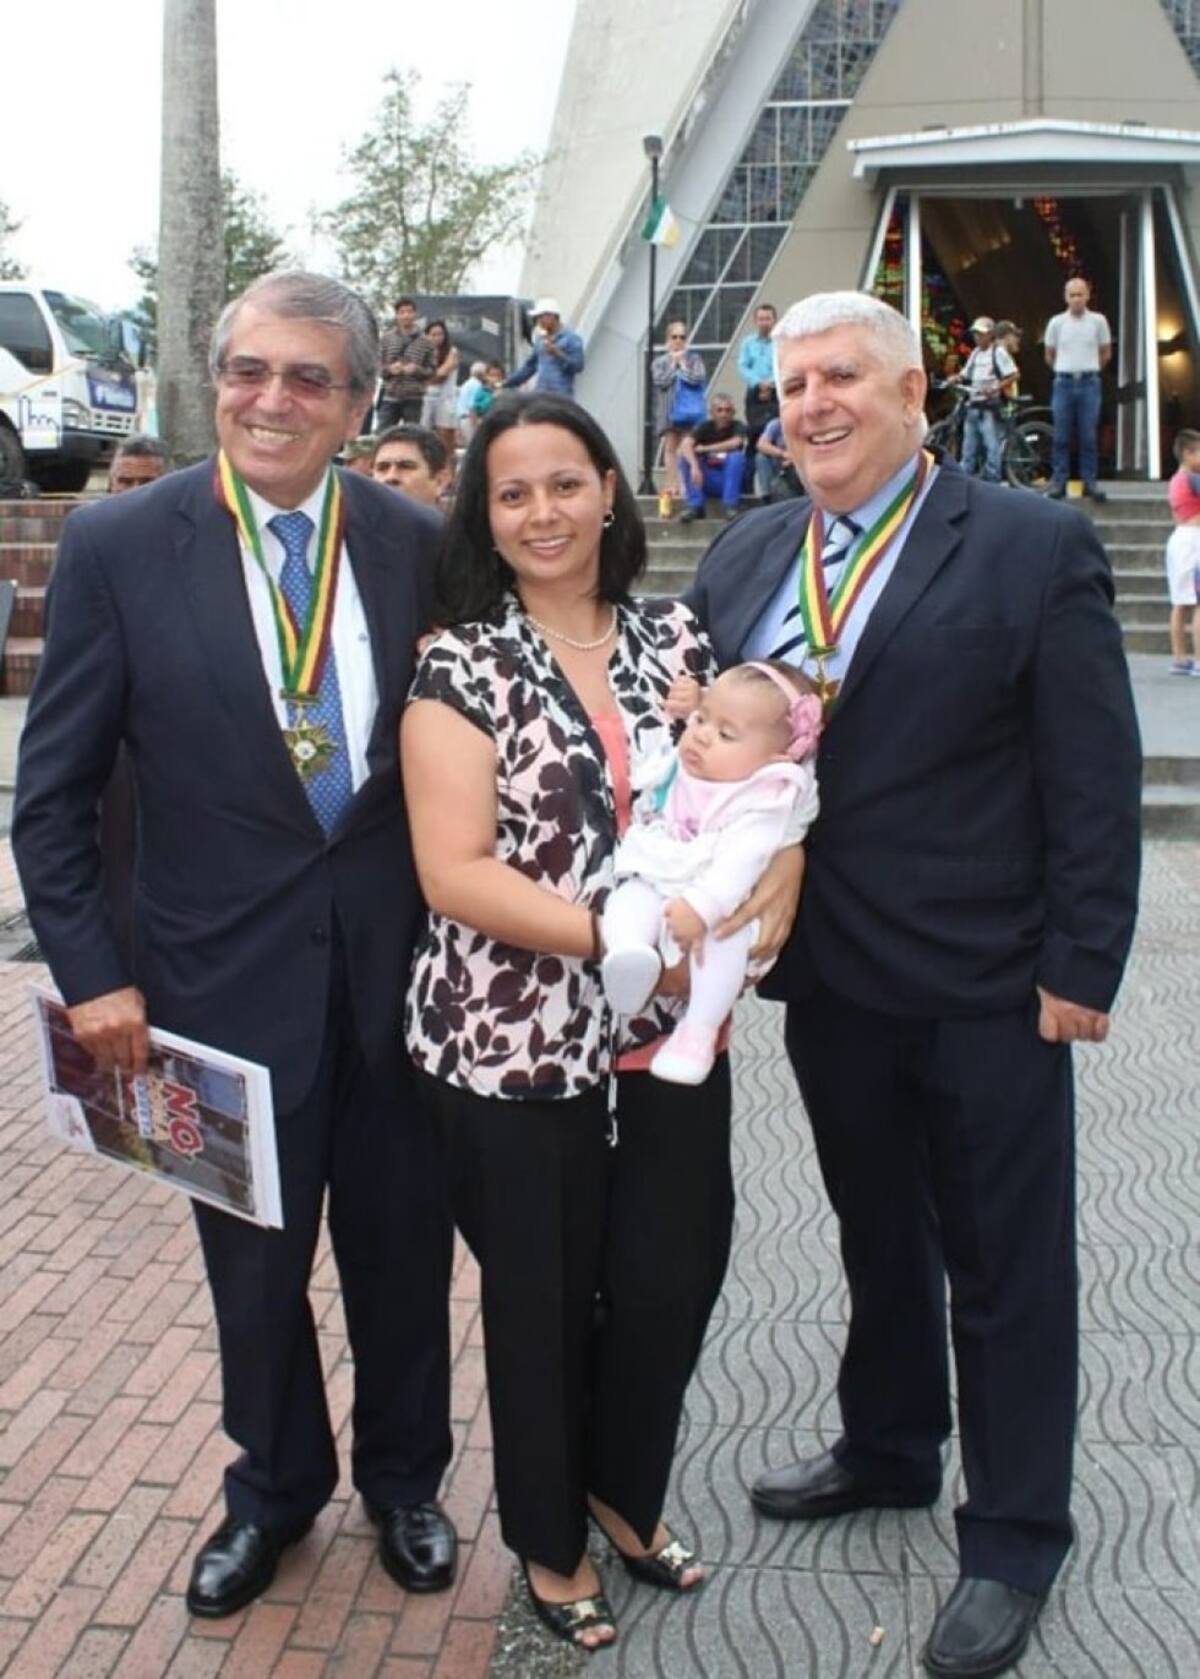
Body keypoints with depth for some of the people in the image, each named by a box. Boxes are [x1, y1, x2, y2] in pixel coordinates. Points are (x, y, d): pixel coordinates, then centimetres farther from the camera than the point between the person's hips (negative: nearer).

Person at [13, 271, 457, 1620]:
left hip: (398, 965, 2)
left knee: (402, 1245, 17)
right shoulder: (118, 545, -8)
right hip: (227, 977, -1)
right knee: (254, 1263, 17)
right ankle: (275, 1485, 45)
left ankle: (403, 1479, 44)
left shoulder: (415, 543, -2)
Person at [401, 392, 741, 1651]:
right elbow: (452, 871, -14)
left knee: (672, 1281, 13)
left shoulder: (673, 638, 5)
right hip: (517, 1049, -3)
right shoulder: (461, 668, -6)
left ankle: (626, 1490, 43)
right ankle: (550, 1539, 39)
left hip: (669, 1033, 4)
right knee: (544, 1303, 13)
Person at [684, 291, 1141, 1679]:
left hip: (986, 985, -4)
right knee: (877, 1236, 22)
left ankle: (1012, 1537, 28)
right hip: (828, 974, 5)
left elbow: (1094, 777, -10)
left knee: (1005, 1264, 10)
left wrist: (1079, 967, -12)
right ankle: (887, 1449, 43)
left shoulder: (1035, 548, -8)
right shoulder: (741, 556, 7)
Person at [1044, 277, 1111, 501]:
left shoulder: (1098, 321, 1)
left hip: (1089, 383, 0)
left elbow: (1106, 354, 12)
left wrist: (1089, 370, 14)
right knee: (1061, 437, 2)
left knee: (1088, 437, 1)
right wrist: (1065, 372, 14)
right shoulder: (1056, 323, 1)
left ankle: (1090, 481, 6)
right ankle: (1058, 482, 6)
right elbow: (1049, 356, 13)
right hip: (1063, 383, 0)